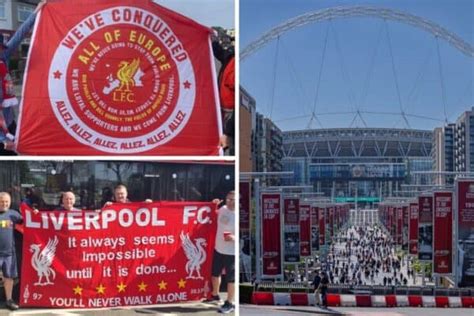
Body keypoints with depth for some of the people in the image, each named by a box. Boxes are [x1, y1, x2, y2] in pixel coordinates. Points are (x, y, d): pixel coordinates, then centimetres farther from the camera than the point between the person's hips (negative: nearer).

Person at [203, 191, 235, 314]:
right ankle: (215, 295, 44)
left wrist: (234, 237, -34)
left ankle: (229, 303, 15)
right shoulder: (223, 209, 1)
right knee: (215, 273, 23)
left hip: (231, 252, -8)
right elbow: (216, 214, 26)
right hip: (218, 249, 8)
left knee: (231, 278, 2)